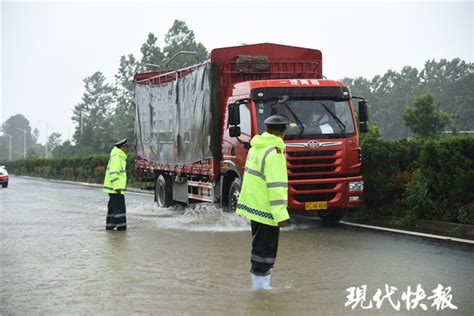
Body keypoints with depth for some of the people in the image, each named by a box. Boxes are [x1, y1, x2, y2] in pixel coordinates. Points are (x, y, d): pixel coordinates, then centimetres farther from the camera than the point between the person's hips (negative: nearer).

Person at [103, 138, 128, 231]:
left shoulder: (119, 156, 17)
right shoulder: (117, 157, -16)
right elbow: (113, 173, -22)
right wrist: (117, 187, -23)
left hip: (114, 188, 11)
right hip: (116, 188, -11)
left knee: (113, 207, 15)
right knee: (119, 208, -10)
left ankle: (109, 226, 20)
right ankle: (121, 227, -10)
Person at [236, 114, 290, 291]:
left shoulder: (256, 148, 11)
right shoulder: (274, 152, -18)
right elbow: (276, 185, -23)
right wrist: (281, 214, -23)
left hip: (253, 205, 9)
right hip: (265, 210, -9)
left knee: (260, 246, 17)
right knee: (265, 249, -3)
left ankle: (261, 284, 25)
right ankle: (260, 285, 0)